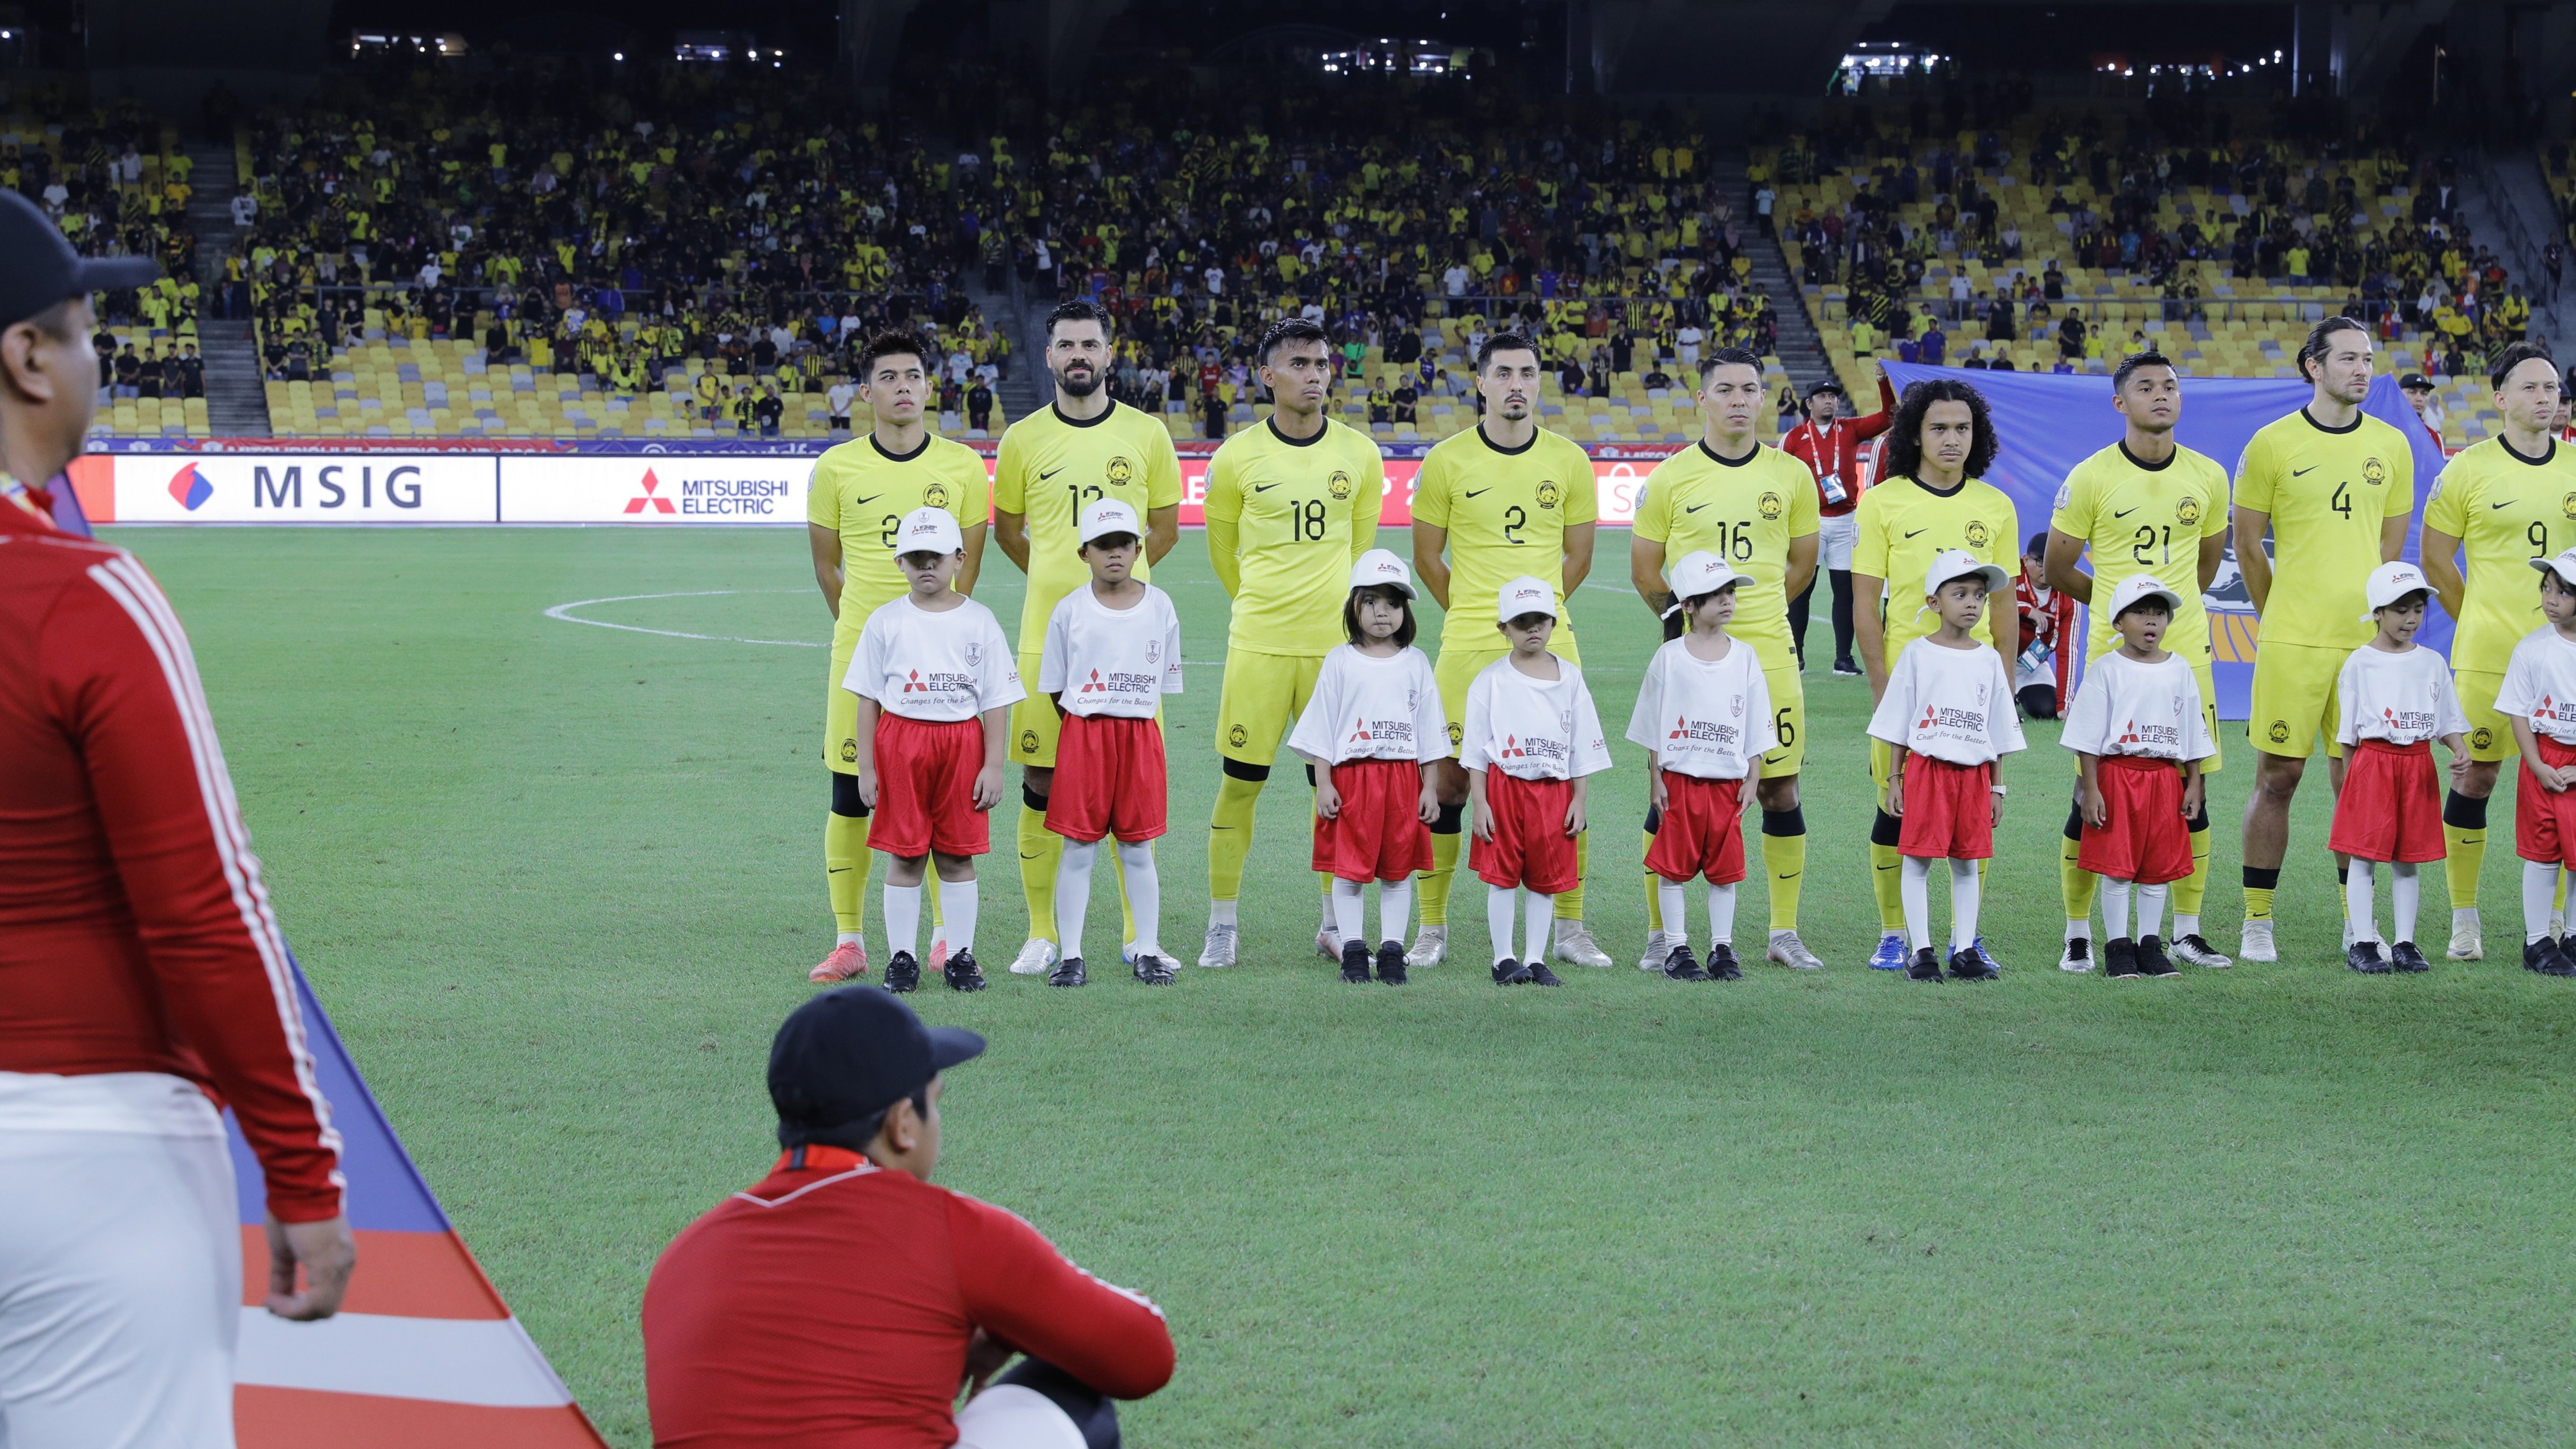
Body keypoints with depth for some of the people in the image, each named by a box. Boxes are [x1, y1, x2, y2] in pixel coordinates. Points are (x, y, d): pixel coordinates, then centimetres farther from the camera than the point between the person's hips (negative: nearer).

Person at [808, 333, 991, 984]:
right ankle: (849, 941, 7)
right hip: (859, 650, 0)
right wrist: (866, 629, 9)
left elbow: (968, 563, 8)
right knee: (850, 797, 0)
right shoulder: (836, 468, 2)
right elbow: (827, 565, 10)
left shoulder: (963, 466, 3)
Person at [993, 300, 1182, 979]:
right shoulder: (1023, 439, 4)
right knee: (1041, 779, 0)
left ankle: (1139, 934, 10)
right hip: (1046, 634, 0)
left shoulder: (1147, 434, 4)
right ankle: (1042, 934, 9)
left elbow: (1165, 529, 13)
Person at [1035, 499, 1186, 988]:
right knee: (1078, 850, 0)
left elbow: (1163, 682, 10)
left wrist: (1128, 719, 4)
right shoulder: (1071, 610, 0)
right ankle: (1070, 956, 5)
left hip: (1141, 734, 1)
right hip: (1082, 734, -1)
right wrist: (1090, 725, 1)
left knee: (1138, 851, 6)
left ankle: (1148, 953, 13)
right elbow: (1055, 687, 5)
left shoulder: (1160, 607, 4)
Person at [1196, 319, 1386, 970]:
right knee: (1239, 784, 0)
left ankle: (1333, 924, 19)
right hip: (1258, 644, -2)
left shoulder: (1360, 456, 4)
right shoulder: (1238, 458, -3)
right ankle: (1222, 926, 11)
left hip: (1337, 644, 2)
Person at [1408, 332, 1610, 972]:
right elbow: (1427, 559, 8)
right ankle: (1432, 928, 11)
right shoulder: (1447, 461, 0)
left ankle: (1569, 927, 13)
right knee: (1450, 780, 0)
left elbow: (1577, 558, 14)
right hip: (1468, 649, -1)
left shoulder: (1569, 461, 4)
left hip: (1549, 647, 1)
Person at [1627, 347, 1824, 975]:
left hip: (1769, 656, 2)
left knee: (1779, 790, 4)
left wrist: (1748, 611, 12)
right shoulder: (1671, 478, 0)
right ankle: (1659, 934, 8)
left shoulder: (1791, 476, 6)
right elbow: (1645, 572, 8)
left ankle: (1784, 932, 14)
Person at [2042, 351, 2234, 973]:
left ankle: (2188, 932, 14)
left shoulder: (2208, 477, 5)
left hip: (2186, 654, 3)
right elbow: (2058, 571, 3)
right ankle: (2078, 933, 8)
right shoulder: (2090, 478, -5)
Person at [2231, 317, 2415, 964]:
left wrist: (2371, 615, 12)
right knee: (2277, 777, 0)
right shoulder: (2272, 444, -2)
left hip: (2366, 641, 3)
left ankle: (2359, 923, 14)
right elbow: (2248, 545, 5)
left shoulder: (2391, 446, 7)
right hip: (2291, 643, -3)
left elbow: (2390, 547, 15)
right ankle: (2257, 923, 8)